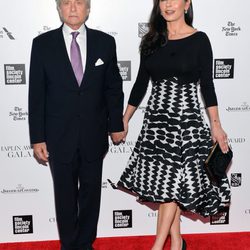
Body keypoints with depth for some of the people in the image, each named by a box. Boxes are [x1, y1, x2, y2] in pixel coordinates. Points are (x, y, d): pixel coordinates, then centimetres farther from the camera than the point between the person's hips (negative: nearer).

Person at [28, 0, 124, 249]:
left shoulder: (105, 42, 0)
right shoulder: (43, 44, -3)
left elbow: (114, 88, 6)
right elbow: (36, 94, -3)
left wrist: (116, 125, 7)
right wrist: (37, 138, -5)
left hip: (94, 135, 1)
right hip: (59, 136, -1)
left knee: (91, 192, 14)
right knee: (65, 194, 12)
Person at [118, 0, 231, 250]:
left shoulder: (199, 40, -3)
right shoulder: (151, 41, 7)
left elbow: (207, 84, -3)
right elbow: (141, 83, 11)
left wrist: (216, 124, -6)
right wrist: (124, 120, 11)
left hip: (186, 119, -4)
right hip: (156, 118, 4)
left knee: (170, 182, -2)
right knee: (167, 183, 9)